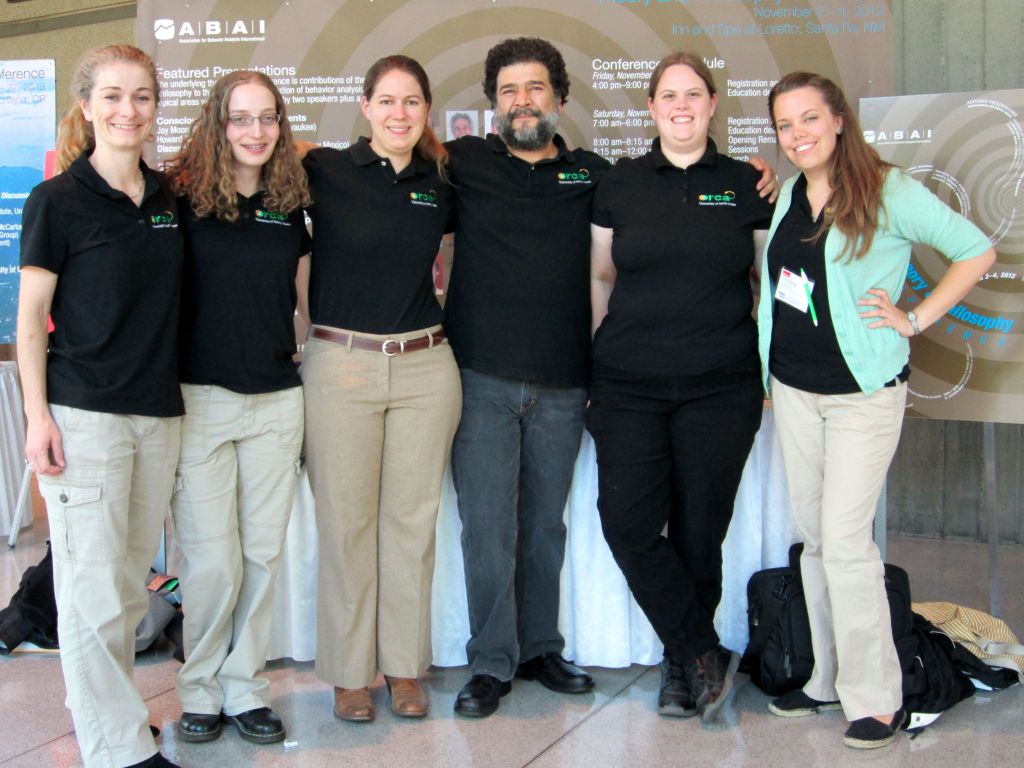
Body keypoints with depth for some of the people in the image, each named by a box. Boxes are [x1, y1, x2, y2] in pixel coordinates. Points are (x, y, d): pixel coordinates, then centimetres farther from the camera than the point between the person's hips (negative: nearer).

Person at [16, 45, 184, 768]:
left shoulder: (168, 195, 9)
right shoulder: (57, 200, -6)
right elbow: (30, 318, -4)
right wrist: (39, 417, -10)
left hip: (158, 411, 6)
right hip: (84, 411, -5)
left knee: (134, 576, 14)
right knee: (95, 587, -3)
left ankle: (112, 704, 30)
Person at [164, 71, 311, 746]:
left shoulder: (289, 207, 8)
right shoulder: (184, 199, -5)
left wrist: (308, 374, 14)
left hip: (277, 400, 4)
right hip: (202, 398, -4)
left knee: (264, 554, 9)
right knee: (213, 561, -1)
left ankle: (245, 686, 23)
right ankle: (201, 691, 19)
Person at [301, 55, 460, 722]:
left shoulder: (441, 185, 8)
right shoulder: (325, 173, -2)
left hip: (425, 366, 3)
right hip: (341, 365, -3)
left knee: (412, 519, 9)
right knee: (346, 523, 4)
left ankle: (405, 667, 22)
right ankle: (349, 673, 18)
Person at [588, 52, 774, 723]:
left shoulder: (747, 186, 5)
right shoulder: (620, 184, 7)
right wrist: (598, 360, 12)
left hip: (721, 387, -1)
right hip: (629, 385, 1)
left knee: (699, 532, 3)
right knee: (628, 521, -10)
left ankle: (682, 666, 22)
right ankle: (705, 657, 5)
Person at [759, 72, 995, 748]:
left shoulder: (890, 192, -9)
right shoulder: (787, 195, 9)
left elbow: (977, 250, -6)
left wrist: (916, 319, -10)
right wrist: (769, 369, 11)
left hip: (863, 391, -6)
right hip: (792, 389, 6)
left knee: (845, 540, -9)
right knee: (813, 536, 10)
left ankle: (875, 697, 3)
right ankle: (828, 680, 22)